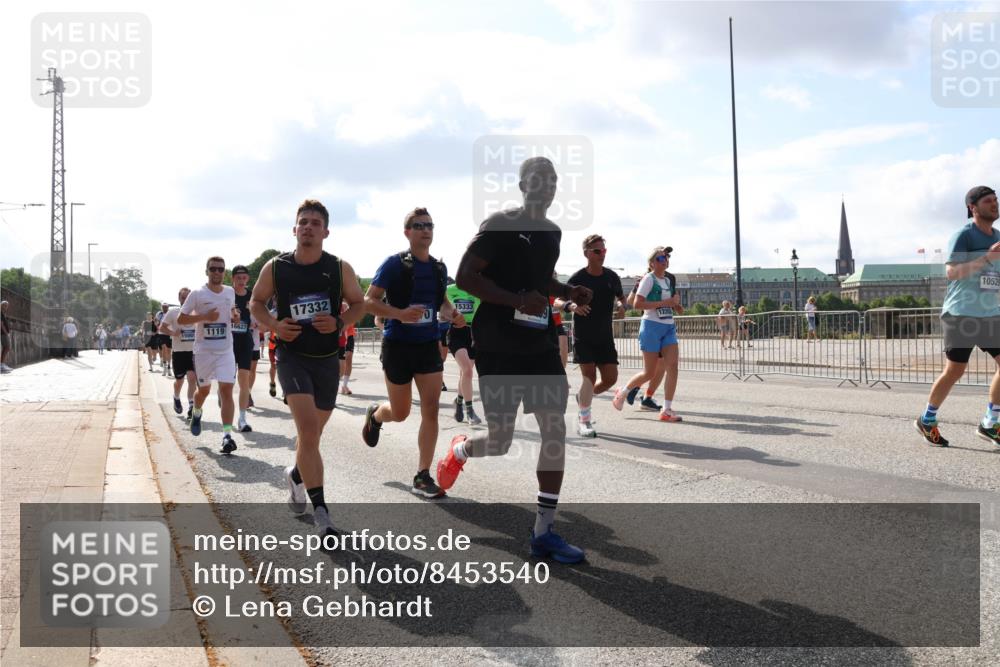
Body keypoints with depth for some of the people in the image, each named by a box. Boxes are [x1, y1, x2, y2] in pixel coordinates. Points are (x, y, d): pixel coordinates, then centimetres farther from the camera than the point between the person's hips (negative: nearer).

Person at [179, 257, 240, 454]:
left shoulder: (230, 292, 6)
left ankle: (227, 435, -15)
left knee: (226, 390, -12)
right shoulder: (197, 294, -7)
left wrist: (235, 316, 2)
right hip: (203, 350, -2)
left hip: (226, 350, 2)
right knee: (204, 390, 14)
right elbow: (180, 319, -5)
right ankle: (196, 413, 48)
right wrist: (204, 316, -19)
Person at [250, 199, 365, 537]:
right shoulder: (275, 267, -2)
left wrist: (339, 322, -13)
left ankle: (297, 475, 49)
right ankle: (321, 511, -16)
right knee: (308, 428, -19)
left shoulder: (340, 268, -2)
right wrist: (274, 325, -9)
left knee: (312, 431, 16)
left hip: (327, 359, 3)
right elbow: (256, 302, 10)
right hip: (291, 355, -2)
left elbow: (358, 304, 8)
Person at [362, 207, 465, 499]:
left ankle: (422, 477, 3)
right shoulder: (394, 263, -9)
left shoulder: (439, 267, 7)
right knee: (400, 414, 9)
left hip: (429, 345, 4)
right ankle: (375, 415, 46)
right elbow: (369, 301, -10)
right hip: (398, 345, -4)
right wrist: (400, 314, -27)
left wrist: (453, 314, -1)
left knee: (431, 410, -5)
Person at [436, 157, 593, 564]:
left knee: (555, 427, -3)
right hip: (499, 346, -7)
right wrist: (516, 300, -25)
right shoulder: (500, 225, -9)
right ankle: (459, 450, 36)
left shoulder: (553, 232, 14)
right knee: (500, 442, -2)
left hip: (541, 343, 7)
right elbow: (464, 277, -15)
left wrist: (567, 292, 8)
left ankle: (544, 532, 4)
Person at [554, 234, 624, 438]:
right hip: (583, 336, -4)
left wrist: (621, 305, -3)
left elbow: (621, 297, 20)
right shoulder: (577, 278, -9)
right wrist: (571, 306, -28)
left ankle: (584, 398, 31)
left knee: (611, 378, 1)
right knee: (589, 375, -13)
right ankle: (584, 422, -2)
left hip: (605, 336, 5)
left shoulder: (611, 277, 3)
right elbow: (557, 301, -6)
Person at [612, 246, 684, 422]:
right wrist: (664, 303, -19)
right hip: (652, 326, -7)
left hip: (669, 327, 7)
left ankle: (666, 410, -3)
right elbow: (637, 303, -18)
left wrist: (676, 303, 8)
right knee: (649, 373, -2)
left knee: (672, 366, -7)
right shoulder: (649, 279, -9)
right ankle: (622, 392, 23)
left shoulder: (669, 279, 14)